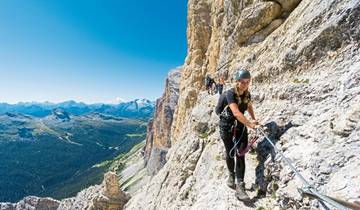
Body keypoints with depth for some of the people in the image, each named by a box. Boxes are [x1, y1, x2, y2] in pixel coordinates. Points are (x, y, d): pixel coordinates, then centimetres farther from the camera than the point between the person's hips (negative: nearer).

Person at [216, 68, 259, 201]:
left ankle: (240, 186, -3)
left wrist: (253, 119, 9)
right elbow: (236, 112, -35)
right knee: (230, 153, 10)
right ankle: (231, 175, 38)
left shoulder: (247, 94, -2)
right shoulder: (230, 94, -22)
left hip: (240, 126, 4)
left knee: (240, 154, -6)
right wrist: (249, 124, -42)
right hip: (227, 126, -4)